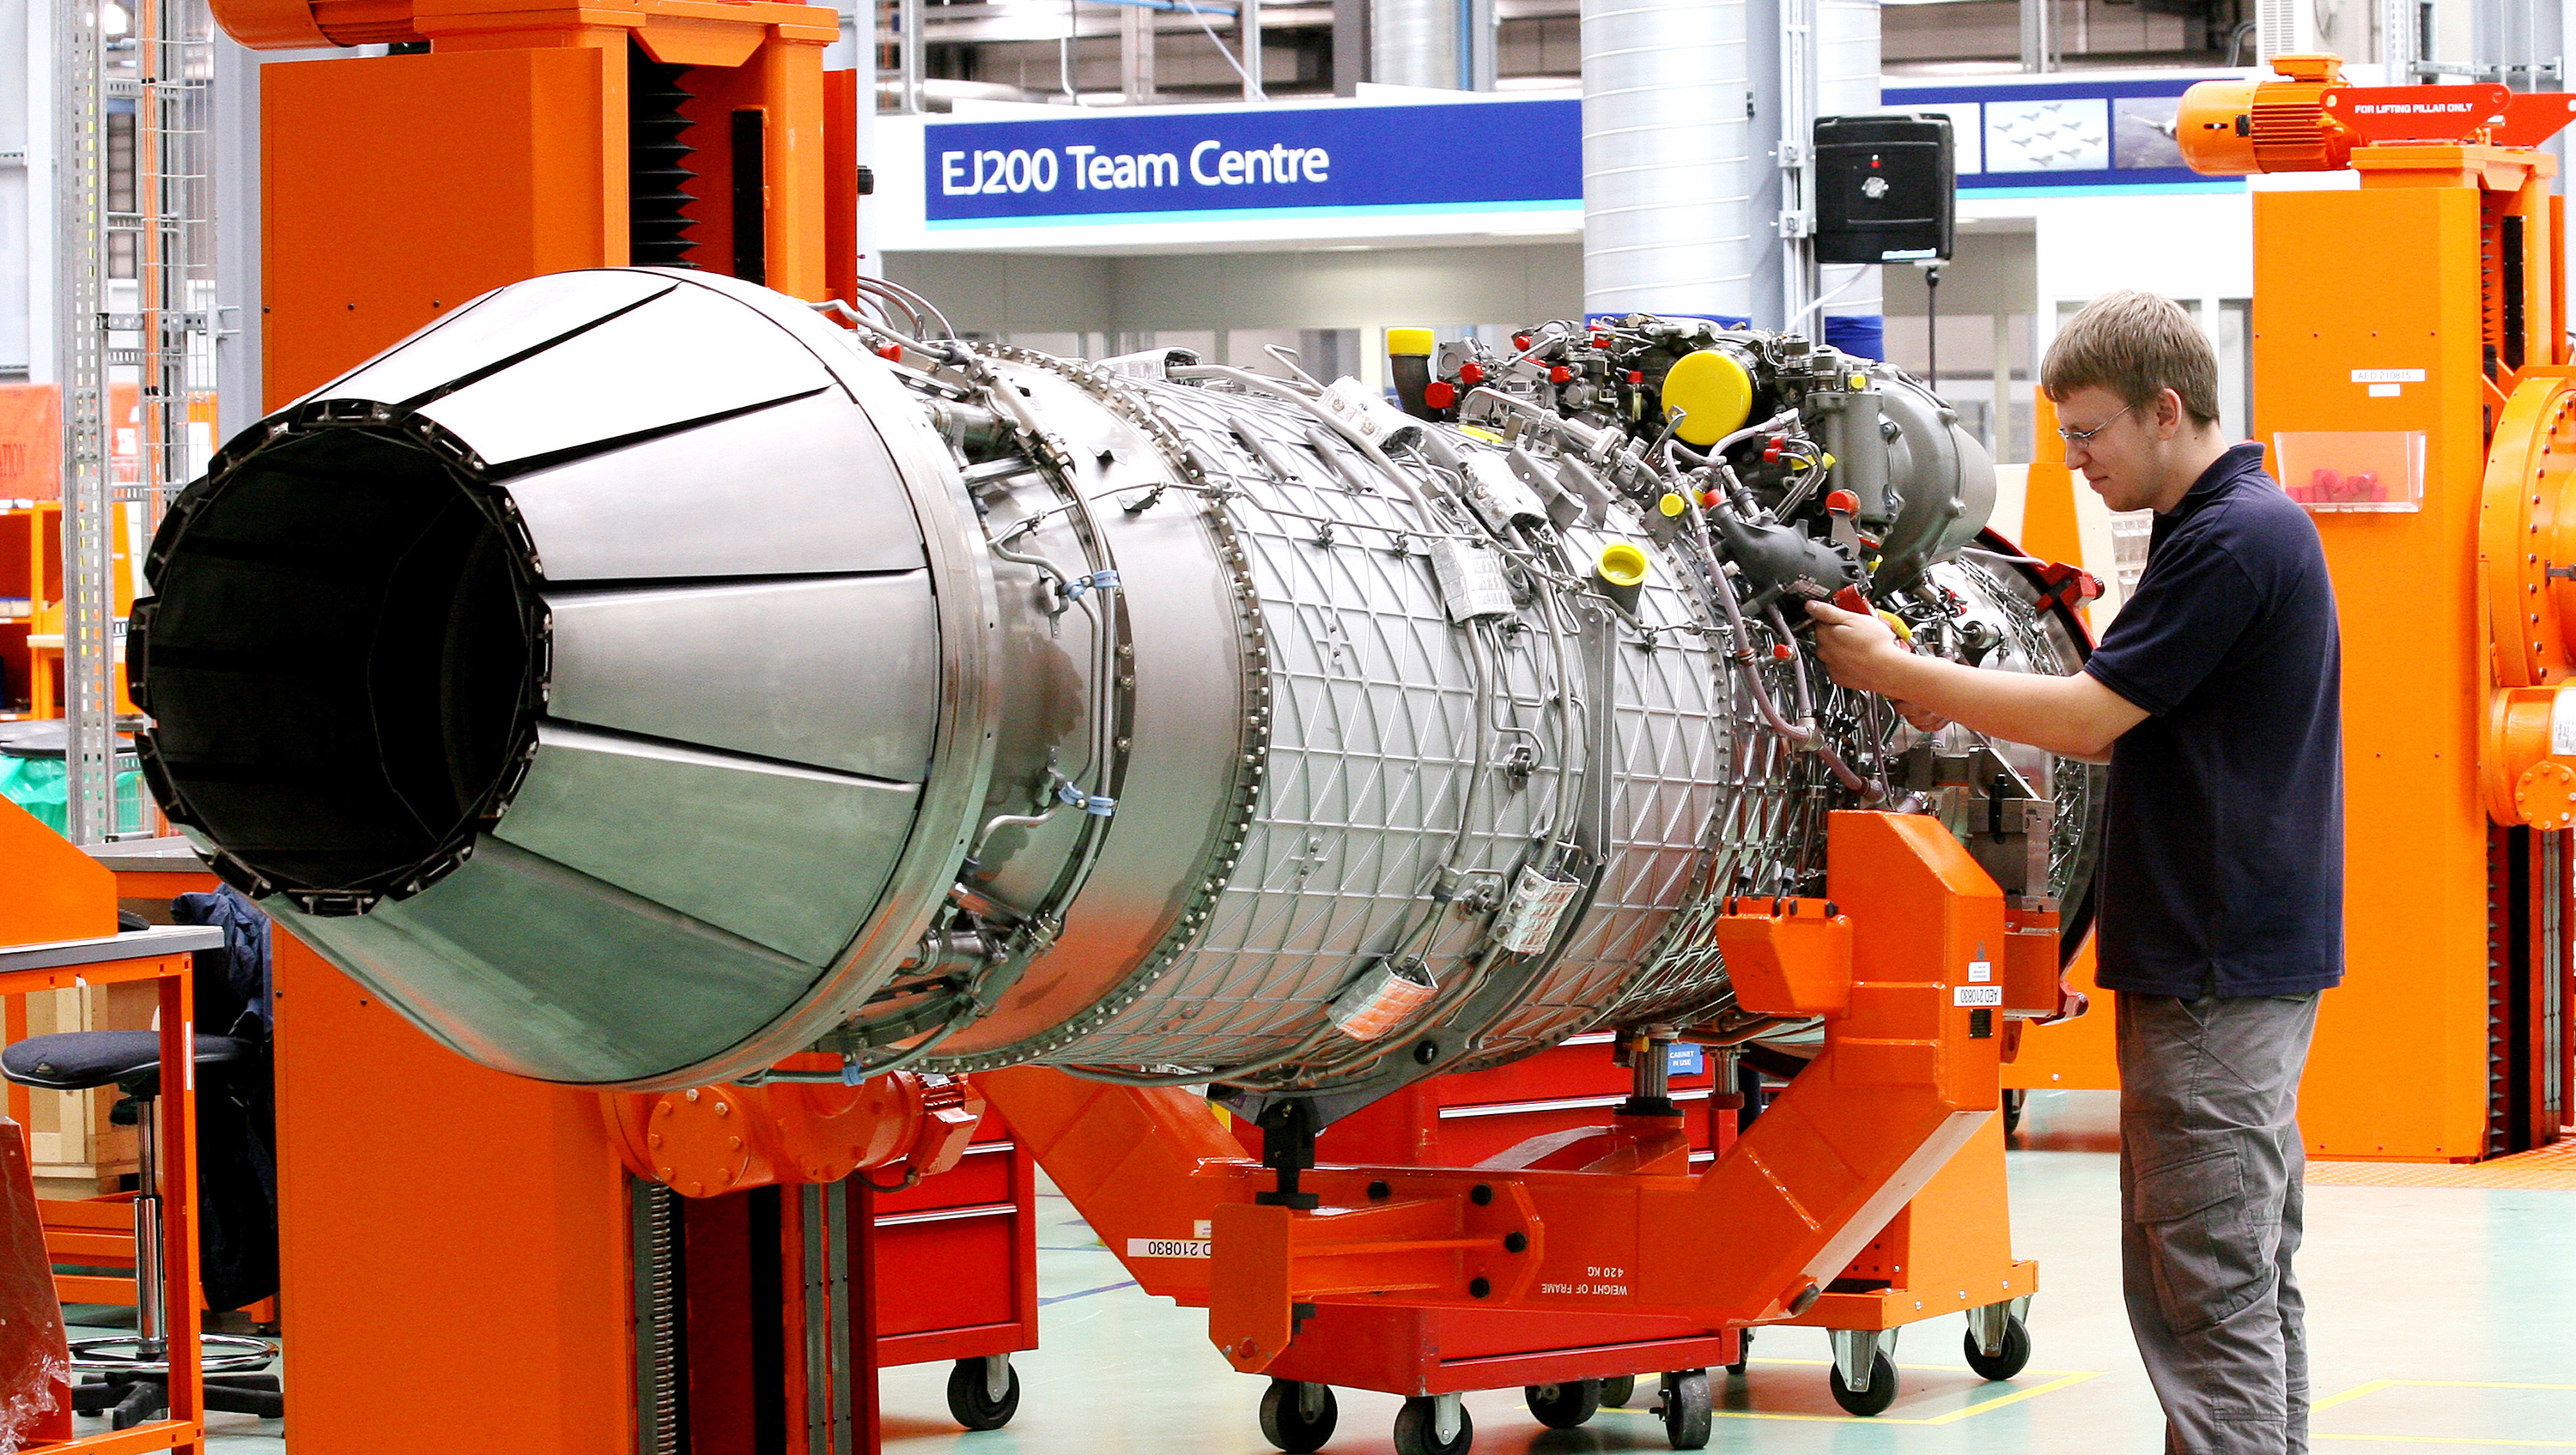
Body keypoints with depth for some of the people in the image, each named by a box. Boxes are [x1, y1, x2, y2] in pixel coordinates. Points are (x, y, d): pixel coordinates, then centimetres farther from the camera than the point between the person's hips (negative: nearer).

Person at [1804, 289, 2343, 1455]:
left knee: (2203, 1280, -9)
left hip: (2219, 966, -10)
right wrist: (1964, 709, 10)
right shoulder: (2248, 525, 16)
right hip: (2237, 960, 10)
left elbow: (2090, 714, -17)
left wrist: (1895, 670, -9)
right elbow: (2132, 734, 21)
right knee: (2252, 1268, 13)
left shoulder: (2234, 540, -16)